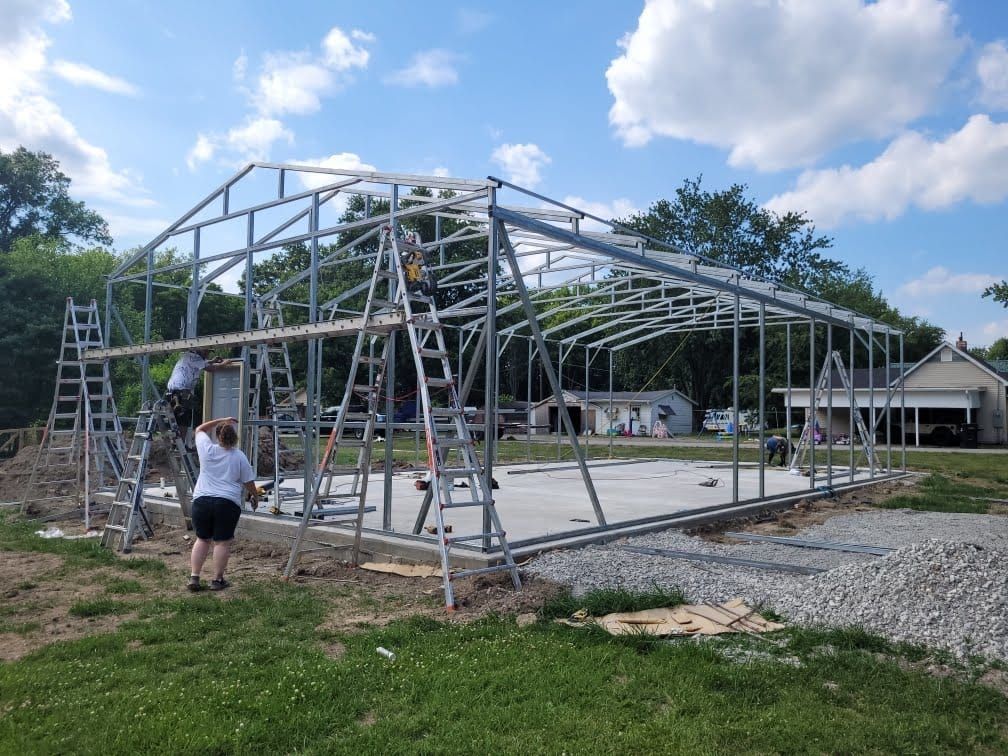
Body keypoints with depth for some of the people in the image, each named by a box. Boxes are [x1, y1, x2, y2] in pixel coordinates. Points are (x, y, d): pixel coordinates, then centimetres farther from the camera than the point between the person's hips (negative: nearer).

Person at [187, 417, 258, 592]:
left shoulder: (207, 449, 2)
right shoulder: (239, 456, -1)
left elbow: (200, 429, 21)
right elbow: (248, 482, 4)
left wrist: (221, 420, 23)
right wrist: (255, 497, 20)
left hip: (201, 500, 3)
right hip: (227, 503, -2)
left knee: (202, 539, 14)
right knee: (222, 542, 4)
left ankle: (194, 577, 12)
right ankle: (217, 580, 7)